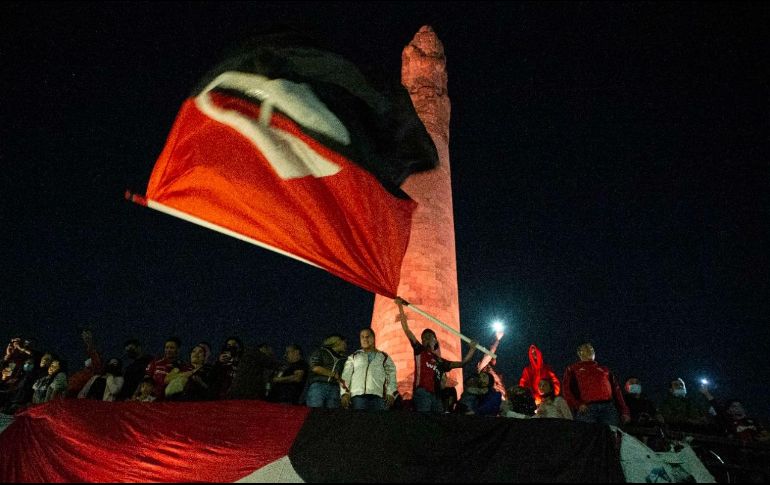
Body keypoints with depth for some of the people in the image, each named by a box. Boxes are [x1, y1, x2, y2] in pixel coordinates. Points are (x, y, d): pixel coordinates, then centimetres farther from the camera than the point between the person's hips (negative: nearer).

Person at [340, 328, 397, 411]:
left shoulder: (384, 357, 22)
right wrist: (344, 393, -3)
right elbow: (346, 376, 12)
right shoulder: (353, 357, 22)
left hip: (379, 395, 0)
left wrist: (390, 393, -4)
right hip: (358, 395, 0)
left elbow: (391, 375, 11)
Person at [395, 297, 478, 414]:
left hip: (436, 395, 5)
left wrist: (472, 348, 20)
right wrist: (400, 306, 7)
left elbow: (462, 363, 29)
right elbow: (406, 330, 10)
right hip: (422, 393, -5)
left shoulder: (440, 361, 26)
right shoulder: (419, 351, 15)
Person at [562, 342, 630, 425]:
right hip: (586, 408, -2)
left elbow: (616, 391, 21)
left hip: (608, 407, 3)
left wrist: (624, 411, 10)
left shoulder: (604, 369, 29)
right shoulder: (573, 369, 20)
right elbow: (566, 390, 7)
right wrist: (578, 405, -10)